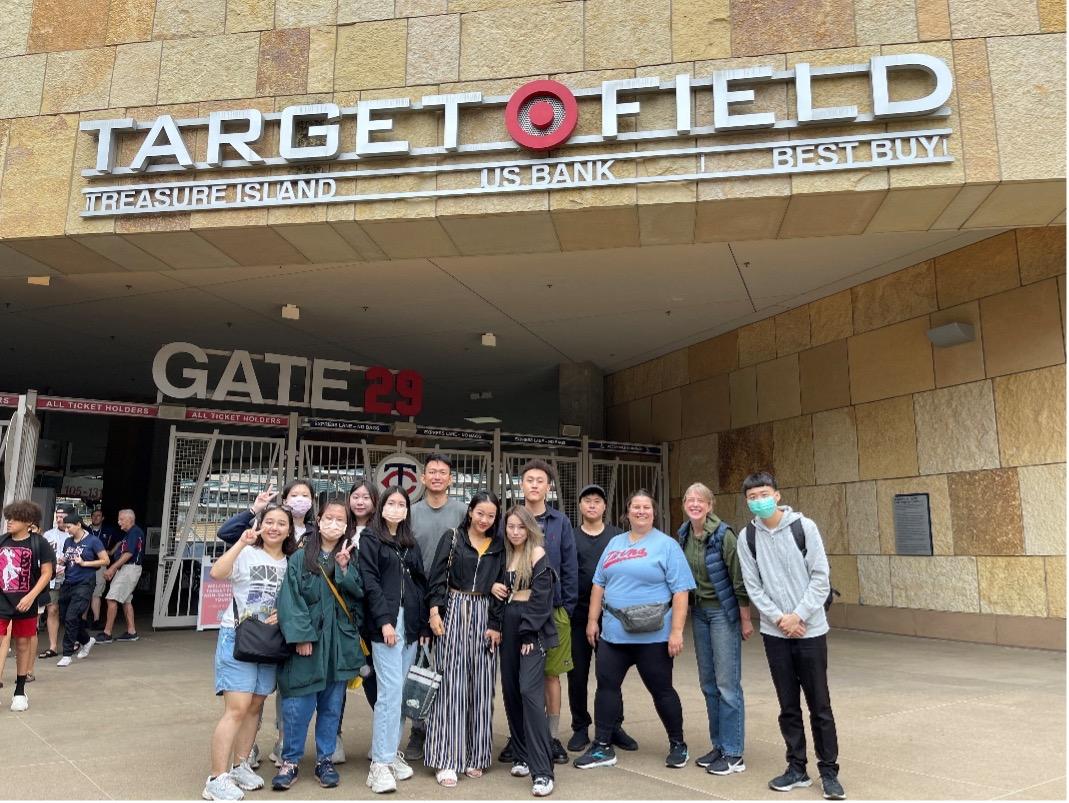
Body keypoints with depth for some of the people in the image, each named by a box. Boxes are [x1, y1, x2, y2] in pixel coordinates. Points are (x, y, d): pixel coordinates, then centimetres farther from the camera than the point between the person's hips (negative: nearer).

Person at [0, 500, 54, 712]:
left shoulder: (39, 543, -7)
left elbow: (47, 573, -7)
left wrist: (31, 596, -16)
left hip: (24, 603, -2)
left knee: (23, 644, 10)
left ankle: (20, 691, 24)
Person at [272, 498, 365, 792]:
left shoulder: (350, 558, 8)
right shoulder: (300, 558, -1)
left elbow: (359, 592, -1)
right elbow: (291, 598, -6)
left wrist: (344, 568, -15)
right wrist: (301, 636, -13)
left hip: (339, 642, 3)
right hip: (306, 641, -2)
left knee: (332, 704, 10)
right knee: (298, 705, 0)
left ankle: (325, 759, 23)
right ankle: (290, 762, 16)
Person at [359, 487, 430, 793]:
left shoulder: (410, 543, 17)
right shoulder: (370, 539, 1)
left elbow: (420, 583, 15)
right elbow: (370, 583, -7)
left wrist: (424, 623, 8)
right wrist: (384, 621, -15)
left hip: (411, 622, 5)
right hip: (386, 621, -5)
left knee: (397, 690, 8)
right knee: (391, 691, -10)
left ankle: (391, 752, 18)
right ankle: (380, 763, -4)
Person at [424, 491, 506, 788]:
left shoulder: (498, 546, 11)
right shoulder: (452, 538, 3)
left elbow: (500, 587, 9)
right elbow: (437, 577, -2)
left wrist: (495, 624, 1)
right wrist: (434, 611, -12)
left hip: (485, 618, 3)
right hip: (454, 614, -3)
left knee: (481, 687, 5)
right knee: (452, 685, -3)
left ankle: (475, 756, 16)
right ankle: (446, 759, 2)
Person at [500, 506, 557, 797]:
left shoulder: (537, 553, -6)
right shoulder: (506, 555, 12)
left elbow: (541, 597, -12)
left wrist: (529, 633, -15)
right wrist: (497, 627, 8)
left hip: (532, 629, -7)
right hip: (509, 626, 7)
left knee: (530, 692, -15)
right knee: (511, 691, 8)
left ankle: (542, 771, -14)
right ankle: (522, 756, 23)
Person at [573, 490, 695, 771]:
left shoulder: (667, 545, -4)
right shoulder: (615, 543, 12)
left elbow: (681, 590, -10)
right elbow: (599, 584, 15)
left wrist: (676, 631, -16)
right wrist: (592, 620, 9)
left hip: (653, 636, -5)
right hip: (613, 633, 5)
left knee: (661, 690, 7)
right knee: (606, 685, 6)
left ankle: (678, 745, 26)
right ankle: (602, 747, 18)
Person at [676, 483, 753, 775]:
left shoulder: (723, 535, -16)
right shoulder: (683, 535, 2)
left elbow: (739, 580, -14)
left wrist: (745, 620, -11)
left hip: (724, 612, -6)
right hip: (699, 611, 6)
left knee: (727, 684, -2)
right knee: (708, 683, 13)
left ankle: (734, 755, 8)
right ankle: (719, 746, 25)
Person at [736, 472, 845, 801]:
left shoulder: (804, 527, -8)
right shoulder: (747, 537, -1)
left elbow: (821, 577, -8)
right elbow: (753, 586, 0)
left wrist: (798, 616, -13)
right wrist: (778, 618, -11)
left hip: (810, 629, -2)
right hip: (774, 633, 2)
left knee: (819, 705, 5)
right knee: (788, 706, 11)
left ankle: (829, 771, 18)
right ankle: (797, 768, 23)